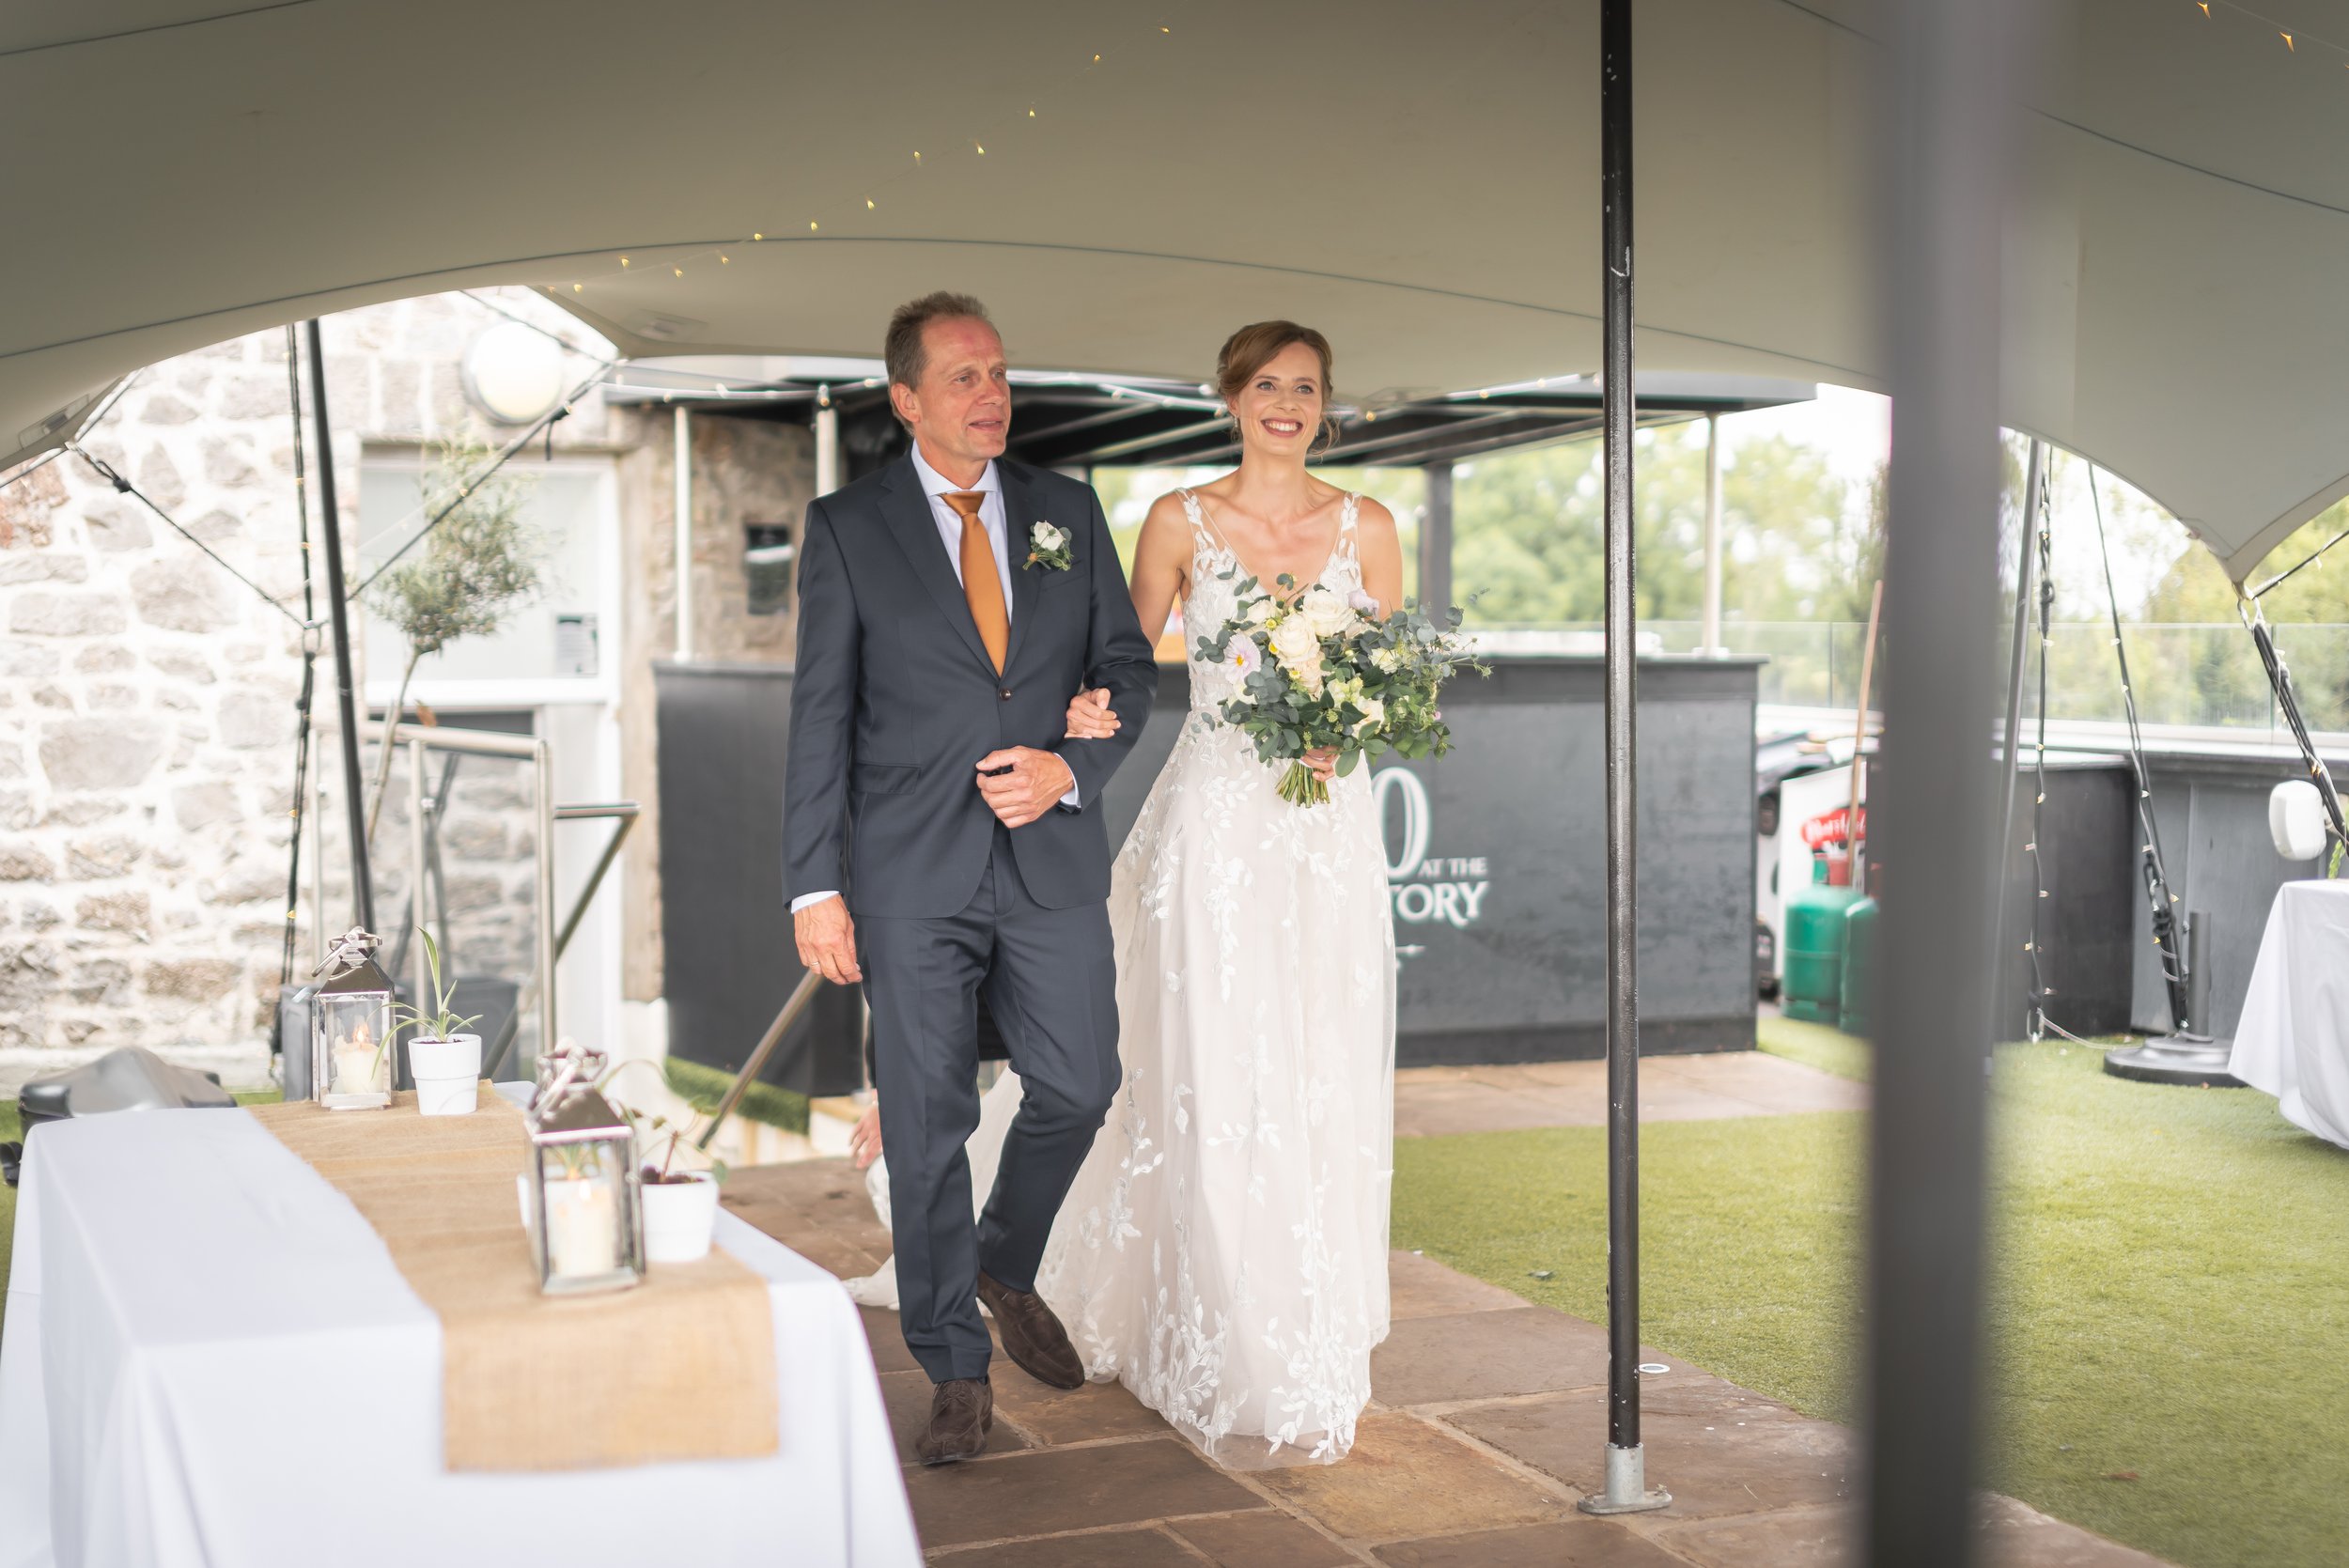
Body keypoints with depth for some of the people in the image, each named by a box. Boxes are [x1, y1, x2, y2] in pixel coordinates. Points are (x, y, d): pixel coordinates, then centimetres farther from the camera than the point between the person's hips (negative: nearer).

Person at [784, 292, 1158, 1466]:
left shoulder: (1067, 510, 8)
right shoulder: (846, 527, 0)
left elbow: (1128, 663, 11)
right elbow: (820, 713, -2)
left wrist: (1072, 769, -9)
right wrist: (815, 886, -8)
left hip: (1054, 855, 3)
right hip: (912, 874, -3)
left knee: (1078, 1088, 7)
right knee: (926, 1122, 2)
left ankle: (1006, 1270, 37)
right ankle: (956, 1373, 16)